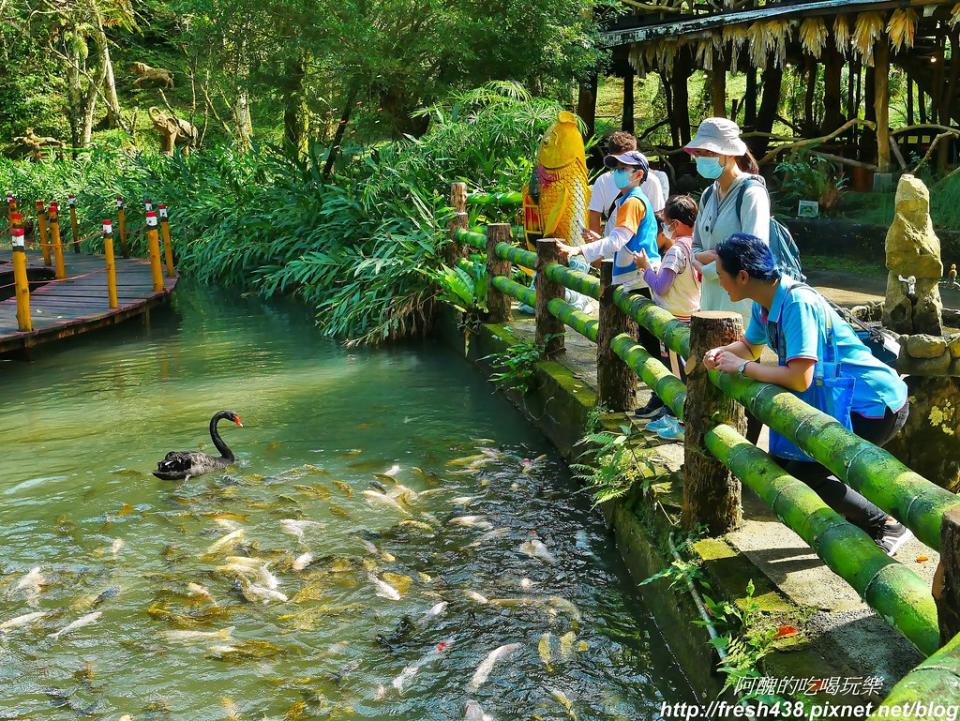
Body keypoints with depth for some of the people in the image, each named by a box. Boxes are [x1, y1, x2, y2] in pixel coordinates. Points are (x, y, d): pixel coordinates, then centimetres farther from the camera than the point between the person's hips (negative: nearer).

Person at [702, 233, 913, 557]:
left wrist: (741, 367, -23)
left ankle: (884, 527, 7)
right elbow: (750, 346, 18)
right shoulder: (764, 303, 0)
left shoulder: (797, 303, -28)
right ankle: (857, 519, 24)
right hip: (841, 400, 10)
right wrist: (721, 353, -4)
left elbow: (799, 377, -34)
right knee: (783, 461, 11)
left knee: (800, 476, -10)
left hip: (878, 405, -10)